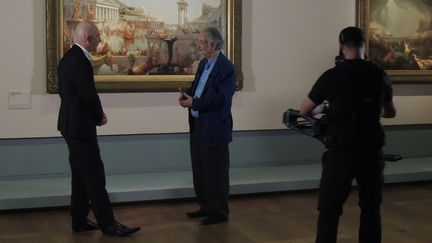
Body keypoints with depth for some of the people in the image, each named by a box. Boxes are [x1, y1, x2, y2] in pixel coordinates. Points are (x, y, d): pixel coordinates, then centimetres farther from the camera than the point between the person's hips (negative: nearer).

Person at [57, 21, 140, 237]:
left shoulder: (68, 58, 12)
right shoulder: (79, 61, -20)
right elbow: (89, 95, -22)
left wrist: (96, 115, 8)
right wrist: (100, 117, -3)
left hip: (72, 124, 10)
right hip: (80, 126, -10)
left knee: (81, 175, 15)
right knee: (94, 176, -5)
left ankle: (79, 221, 21)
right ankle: (107, 223, 1)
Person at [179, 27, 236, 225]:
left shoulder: (225, 67, -16)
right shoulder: (203, 64, 12)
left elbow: (220, 98, -22)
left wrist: (194, 103, -20)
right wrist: (186, 95, -1)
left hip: (214, 128, -9)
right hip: (198, 125, 9)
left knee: (215, 171, 1)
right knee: (199, 170, 16)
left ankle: (219, 212, 12)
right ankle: (206, 207, 29)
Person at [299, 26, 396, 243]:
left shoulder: (333, 76, -8)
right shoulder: (379, 75, 5)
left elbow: (303, 111, 2)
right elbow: (390, 113, 21)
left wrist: (319, 109, 23)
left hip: (341, 152, -4)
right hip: (371, 151, 4)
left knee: (329, 212, 1)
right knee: (371, 209, 17)